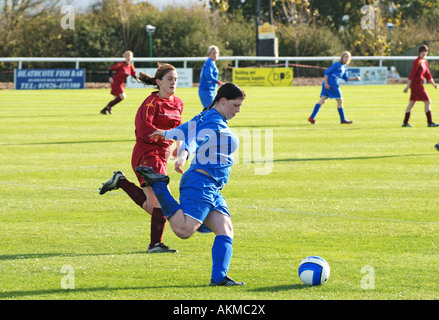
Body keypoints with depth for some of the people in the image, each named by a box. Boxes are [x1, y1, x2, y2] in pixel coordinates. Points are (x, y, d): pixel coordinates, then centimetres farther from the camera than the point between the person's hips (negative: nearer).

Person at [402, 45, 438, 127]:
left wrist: (433, 84, 11)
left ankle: (405, 123, 14)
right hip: (416, 84, -9)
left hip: (419, 85, 9)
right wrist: (408, 86, -17)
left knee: (411, 103, 11)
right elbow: (412, 74, -16)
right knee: (428, 102, -8)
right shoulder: (417, 62, -13)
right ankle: (430, 122, -6)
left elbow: (427, 74, 20)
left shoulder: (425, 62, 14)